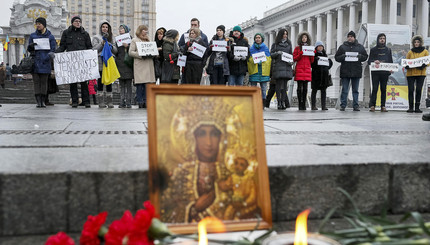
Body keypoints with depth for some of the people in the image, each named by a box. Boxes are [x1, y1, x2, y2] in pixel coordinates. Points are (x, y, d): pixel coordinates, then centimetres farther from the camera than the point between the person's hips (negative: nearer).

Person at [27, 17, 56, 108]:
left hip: (45, 62, -2)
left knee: (44, 82, -1)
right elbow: (29, 49, 13)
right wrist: (31, 46, -9)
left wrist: (50, 55, -19)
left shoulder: (50, 36, 6)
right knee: (36, 82, -3)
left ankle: (43, 101, 4)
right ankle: (38, 101, -2)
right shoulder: (32, 36, 12)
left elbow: (53, 50, 2)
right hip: (35, 62, 2)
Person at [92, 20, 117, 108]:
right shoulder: (96, 37, 10)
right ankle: (101, 102, -2)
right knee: (100, 82, -4)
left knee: (109, 82, 1)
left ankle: (109, 102, 4)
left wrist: (111, 46, -6)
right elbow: (95, 50, -2)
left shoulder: (111, 38, 19)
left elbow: (116, 51, 13)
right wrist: (102, 42, -10)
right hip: (100, 62, -3)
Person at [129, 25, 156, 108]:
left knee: (147, 83, -2)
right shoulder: (134, 40, 8)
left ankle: (145, 101, 3)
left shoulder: (148, 40, 25)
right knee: (140, 84, -8)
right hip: (139, 65, -4)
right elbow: (130, 52, -1)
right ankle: (140, 102, -4)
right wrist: (140, 55, -13)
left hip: (148, 65, 5)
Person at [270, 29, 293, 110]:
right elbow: (271, 54, 6)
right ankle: (279, 102, -8)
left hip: (287, 66, 3)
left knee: (285, 84, -1)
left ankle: (283, 102, 2)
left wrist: (291, 61, 2)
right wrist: (277, 53, -13)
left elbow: (291, 54, 20)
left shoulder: (288, 44, 18)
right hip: (278, 66, -3)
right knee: (279, 84, -9)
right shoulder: (275, 44, 9)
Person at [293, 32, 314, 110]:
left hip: (307, 70, 2)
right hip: (299, 70, -2)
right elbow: (294, 59, 3)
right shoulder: (297, 48, 9)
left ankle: (304, 104, 5)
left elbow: (312, 61, 15)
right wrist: (300, 54, -12)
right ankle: (300, 104, -2)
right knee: (300, 88, -6)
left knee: (305, 88, 0)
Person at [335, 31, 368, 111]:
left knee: (355, 90, 7)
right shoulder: (342, 47, 7)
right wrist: (343, 57, -15)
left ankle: (355, 105, 11)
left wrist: (359, 56, -12)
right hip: (345, 71, -1)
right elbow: (336, 57, 4)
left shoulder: (360, 47, 10)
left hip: (356, 71, 1)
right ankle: (343, 105, 4)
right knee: (344, 90, 0)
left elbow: (365, 56, 8)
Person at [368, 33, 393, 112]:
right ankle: (372, 105, -6)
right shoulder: (373, 50, 9)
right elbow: (369, 61, 5)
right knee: (374, 89, -7)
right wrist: (374, 62, -17)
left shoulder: (388, 50, 16)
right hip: (375, 72, -2)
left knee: (384, 89, 3)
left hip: (385, 72, 2)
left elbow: (391, 61, 15)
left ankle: (383, 106, 5)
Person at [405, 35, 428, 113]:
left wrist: (423, 65, -17)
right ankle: (411, 107, 1)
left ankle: (417, 107, 5)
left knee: (419, 90, -2)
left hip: (421, 73, 0)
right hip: (410, 73, 0)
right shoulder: (410, 52, 10)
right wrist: (406, 65, -11)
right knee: (411, 90, -5)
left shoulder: (425, 52, 8)